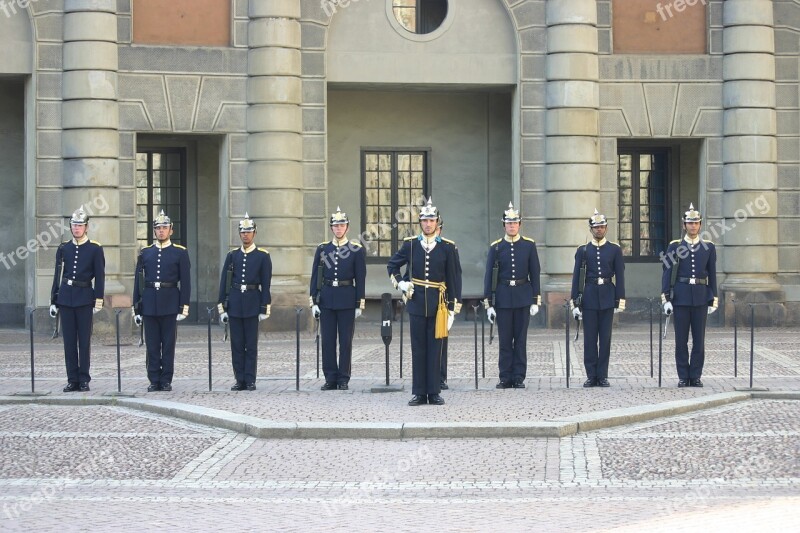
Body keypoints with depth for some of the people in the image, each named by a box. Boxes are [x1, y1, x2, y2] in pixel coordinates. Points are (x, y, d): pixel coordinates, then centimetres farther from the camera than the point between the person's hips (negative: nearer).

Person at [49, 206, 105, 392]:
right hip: (66, 298, 3)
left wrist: (99, 300, -8)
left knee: (84, 340, -1)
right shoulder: (63, 248, 10)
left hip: (85, 298, -3)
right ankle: (72, 380, 7)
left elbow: (100, 276, -1)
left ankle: (84, 380, 4)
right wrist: (53, 301, 9)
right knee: (69, 340, 3)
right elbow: (58, 275, 12)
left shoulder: (95, 248, 1)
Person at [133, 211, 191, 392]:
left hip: (170, 305, -2)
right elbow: (138, 281, 11)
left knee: (168, 344, 1)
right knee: (152, 345, 3)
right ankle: (154, 380, 8)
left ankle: (166, 380, 7)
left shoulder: (180, 253, 4)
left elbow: (185, 281, 1)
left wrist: (184, 306, -6)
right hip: (149, 305, 2)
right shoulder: (145, 253, 10)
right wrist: (137, 308, 6)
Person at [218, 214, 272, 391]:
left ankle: (250, 381, 4)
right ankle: (240, 380, 9)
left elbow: (266, 284, -1)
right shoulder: (232, 255, 8)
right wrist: (222, 307, 4)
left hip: (252, 304, -3)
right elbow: (224, 282, 9)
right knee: (237, 344, 4)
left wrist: (264, 308, -6)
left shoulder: (262, 256, 1)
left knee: (251, 345, 0)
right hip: (234, 304, 3)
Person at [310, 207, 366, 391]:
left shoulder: (357, 250, 1)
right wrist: (313, 302, 1)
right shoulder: (322, 249, 7)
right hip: (326, 299, 2)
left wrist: (359, 304, -4)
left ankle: (343, 379, 6)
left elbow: (360, 279, 0)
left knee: (346, 340, 1)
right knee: (327, 340, 3)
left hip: (347, 300, -2)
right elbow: (315, 277, 8)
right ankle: (330, 378, 9)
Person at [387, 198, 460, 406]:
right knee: (418, 348, 4)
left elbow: (452, 280, 4)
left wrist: (452, 308, 1)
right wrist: (400, 283, 3)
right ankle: (419, 393, 7)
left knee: (435, 348, 2)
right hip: (416, 302, 1)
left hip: (437, 304, -1)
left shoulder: (447, 247, 2)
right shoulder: (410, 244, 4)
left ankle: (434, 392, 8)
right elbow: (392, 265, 18)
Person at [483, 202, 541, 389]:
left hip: (523, 297, 0)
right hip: (503, 298, 0)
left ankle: (519, 378, 8)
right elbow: (489, 276, 2)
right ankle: (505, 378, 7)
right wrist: (488, 304, -2)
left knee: (521, 339, 3)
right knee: (505, 340, 2)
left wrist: (536, 301, -2)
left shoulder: (529, 245, 3)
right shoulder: (496, 247, 2)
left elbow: (535, 274, 4)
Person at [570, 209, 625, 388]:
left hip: (607, 298, 0)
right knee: (590, 338, 1)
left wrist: (620, 300, -3)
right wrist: (574, 301, -1)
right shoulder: (583, 250, 6)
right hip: (589, 297, 0)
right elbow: (577, 277, 5)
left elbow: (620, 276, 4)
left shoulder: (615, 249, 6)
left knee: (605, 338, 1)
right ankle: (591, 376, 6)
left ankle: (602, 376, 6)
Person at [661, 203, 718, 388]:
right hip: (680, 297, -1)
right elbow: (667, 273, 2)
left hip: (700, 298, 1)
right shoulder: (675, 247, 3)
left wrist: (713, 300, 4)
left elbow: (712, 275, 8)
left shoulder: (709, 247, 7)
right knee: (681, 340, 1)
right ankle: (683, 377, 7)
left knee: (699, 340, 2)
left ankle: (696, 376, 8)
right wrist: (666, 298, -6)